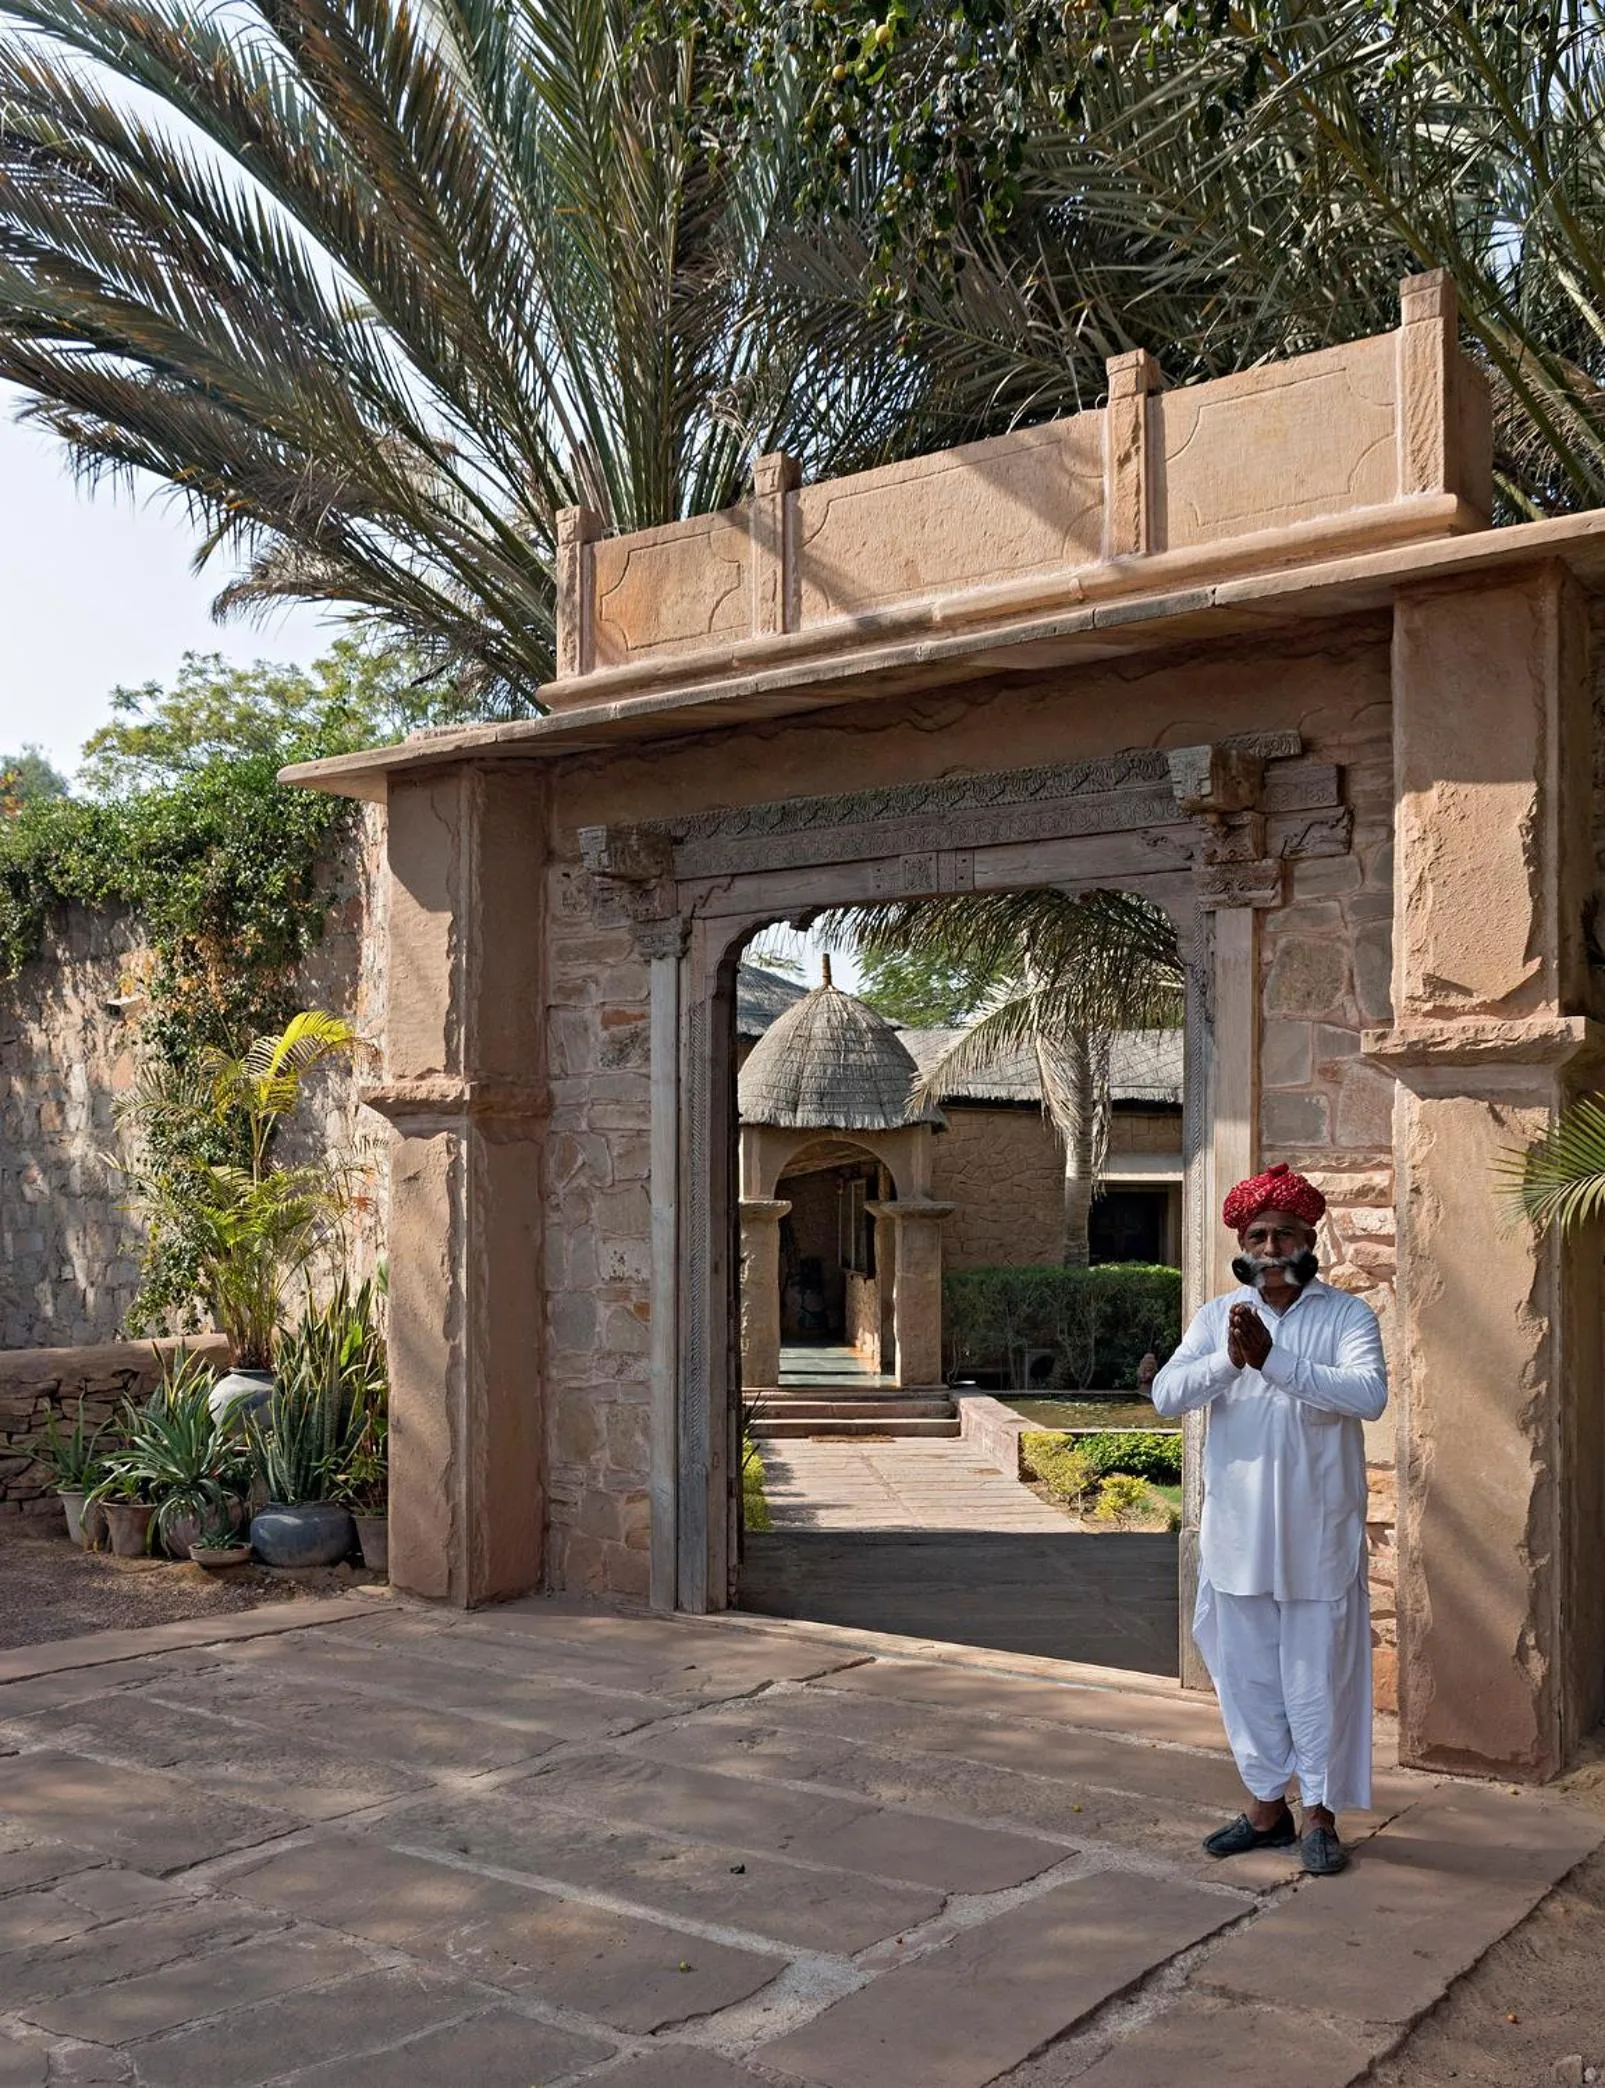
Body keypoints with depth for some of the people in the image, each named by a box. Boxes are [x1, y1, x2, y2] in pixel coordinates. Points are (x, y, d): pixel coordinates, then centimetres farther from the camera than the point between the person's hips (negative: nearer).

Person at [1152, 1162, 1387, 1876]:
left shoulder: (1347, 1315, -3)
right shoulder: (1217, 1317, 5)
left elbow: (1370, 1394, -22)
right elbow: (1166, 1396, -8)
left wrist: (1272, 1359, -28)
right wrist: (1228, 1359, -25)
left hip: (1317, 1535, -3)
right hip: (1237, 1534, 3)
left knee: (1318, 1674, 5)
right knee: (1246, 1671, 12)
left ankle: (1320, 1813, 21)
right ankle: (1266, 1804, 28)